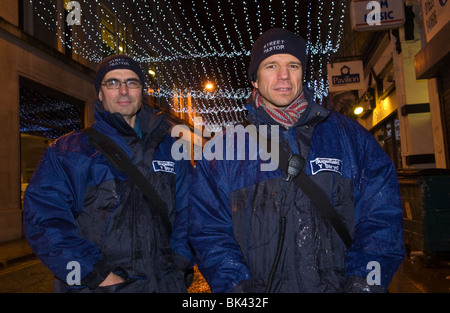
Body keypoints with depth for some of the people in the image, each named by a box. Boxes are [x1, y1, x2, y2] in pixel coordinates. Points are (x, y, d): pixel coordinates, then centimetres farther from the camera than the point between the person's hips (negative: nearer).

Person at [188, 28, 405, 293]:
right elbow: (210, 230, 3)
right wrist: (238, 283, -10)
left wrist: (362, 280, -7)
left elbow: (380, 215, 3)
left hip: (340, 285, 1)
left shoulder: (349, 135, 7)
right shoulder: (224, 149, 5)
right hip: (261, 286, 0)